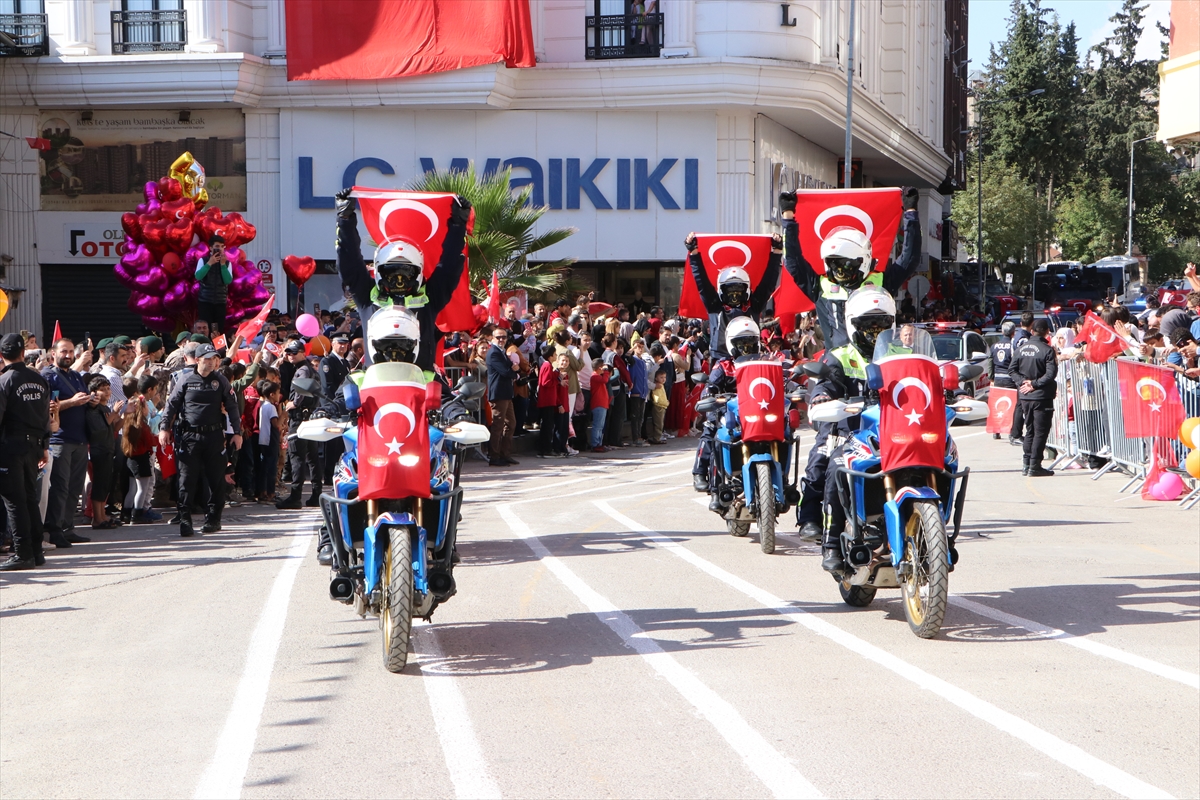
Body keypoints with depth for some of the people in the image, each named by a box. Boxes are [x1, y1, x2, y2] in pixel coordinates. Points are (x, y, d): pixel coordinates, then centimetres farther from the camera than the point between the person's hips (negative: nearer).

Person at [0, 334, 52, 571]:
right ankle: (36, 551, 16)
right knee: (30, 498, 14)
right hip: (33, 445, 6)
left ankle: (23, 554, -4)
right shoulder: (39, 380, 6)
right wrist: (44, 446, 19)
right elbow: (46, 416, 12)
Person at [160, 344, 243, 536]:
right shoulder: (186, 381, 3)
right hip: (189, 436, -1)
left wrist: (237, 432, 3)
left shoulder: (220, 381, 5)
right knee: (187, 478, -4)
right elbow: (172, 405, 5)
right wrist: (165, 428, -4)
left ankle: (213, 518, 16)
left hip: (214, 435, 1)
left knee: (216, 477, 5)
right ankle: (184, 519, -2)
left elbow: (232, 407, 7)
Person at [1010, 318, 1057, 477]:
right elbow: (1051, 373, -19)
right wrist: (1034, 384, -13)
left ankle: (1027, 465, 14)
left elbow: (1012, 370, 4)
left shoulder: (1020, 349, 4)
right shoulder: (1047, 350, -13)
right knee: (1040, 432, -1)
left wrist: (1023, 382, -4)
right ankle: (1034, 467, -4)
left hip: (1024, 397, 6)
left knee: (1030, 431, 15)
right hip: (1041, 397, -6)